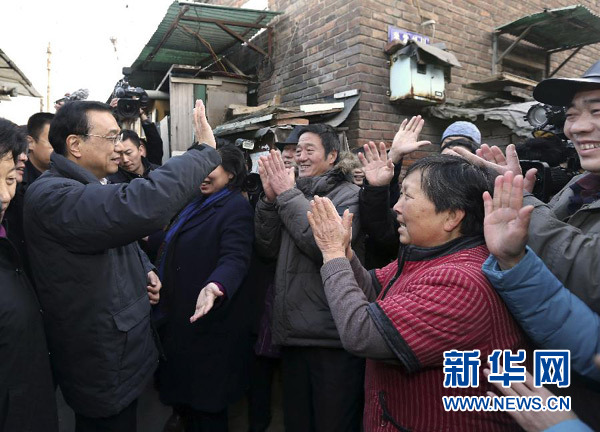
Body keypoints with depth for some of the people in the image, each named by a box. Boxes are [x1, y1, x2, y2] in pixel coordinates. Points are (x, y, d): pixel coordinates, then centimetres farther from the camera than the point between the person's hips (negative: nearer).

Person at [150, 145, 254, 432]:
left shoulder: (236, 207, -18)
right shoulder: (197, 202, 11)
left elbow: (234, 258, -31)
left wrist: (216, 286, -48)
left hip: (206, 322, -9)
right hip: (178, 316, 9)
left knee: (205, 403, 9)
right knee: (181, 393, 24)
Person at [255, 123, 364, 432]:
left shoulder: (349, 195, -7)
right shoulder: (295, 193, 10)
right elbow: (268, 249, 5)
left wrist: (287, 193, -16)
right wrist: (270, 198, -8)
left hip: (331, 336, -6)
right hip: (292, 331, 6)